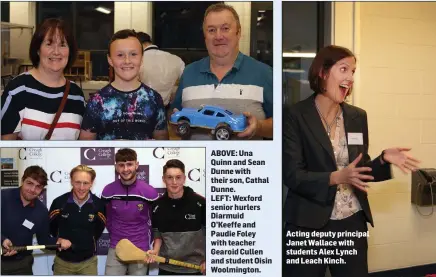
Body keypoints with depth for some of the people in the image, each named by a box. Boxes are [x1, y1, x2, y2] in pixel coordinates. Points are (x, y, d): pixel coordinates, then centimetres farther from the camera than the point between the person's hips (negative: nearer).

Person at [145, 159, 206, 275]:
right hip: (166, 267, 3)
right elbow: (157, 232, 10)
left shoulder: (200, 203, -12)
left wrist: (207, 260, -5)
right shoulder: (157, 206, -1)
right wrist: (155, 250, -7)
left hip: (194, 268, -3)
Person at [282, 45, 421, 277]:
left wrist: (384, 159, -7)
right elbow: (292, 176, -14)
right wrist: (336, 177, -25)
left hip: (352, 222, 5)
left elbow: (361, 169, 12)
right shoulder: (295, 116, -9)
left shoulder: (358, 116, 6)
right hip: (309, 225, -4)